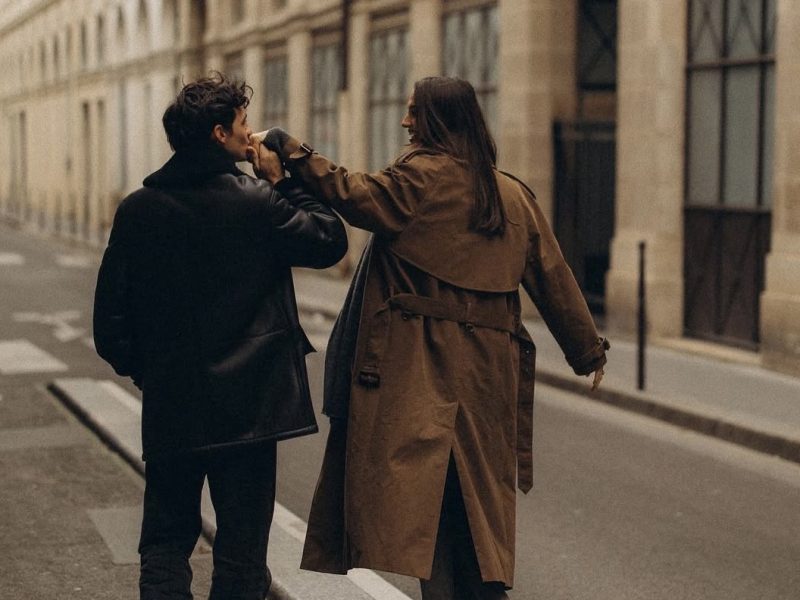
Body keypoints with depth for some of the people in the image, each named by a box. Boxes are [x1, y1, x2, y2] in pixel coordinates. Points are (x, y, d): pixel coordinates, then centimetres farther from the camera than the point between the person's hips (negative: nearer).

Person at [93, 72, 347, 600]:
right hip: (248, 405, -3)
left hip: (168, 407, 3)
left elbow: (111, 313, 0)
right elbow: (330, 240, -2)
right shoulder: (257, 203, -12)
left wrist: (142, 370, 15)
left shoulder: (138, 210, -1)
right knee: (241, 550, 8)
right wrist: (283, 181, 1)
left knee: (166, 541, 15)